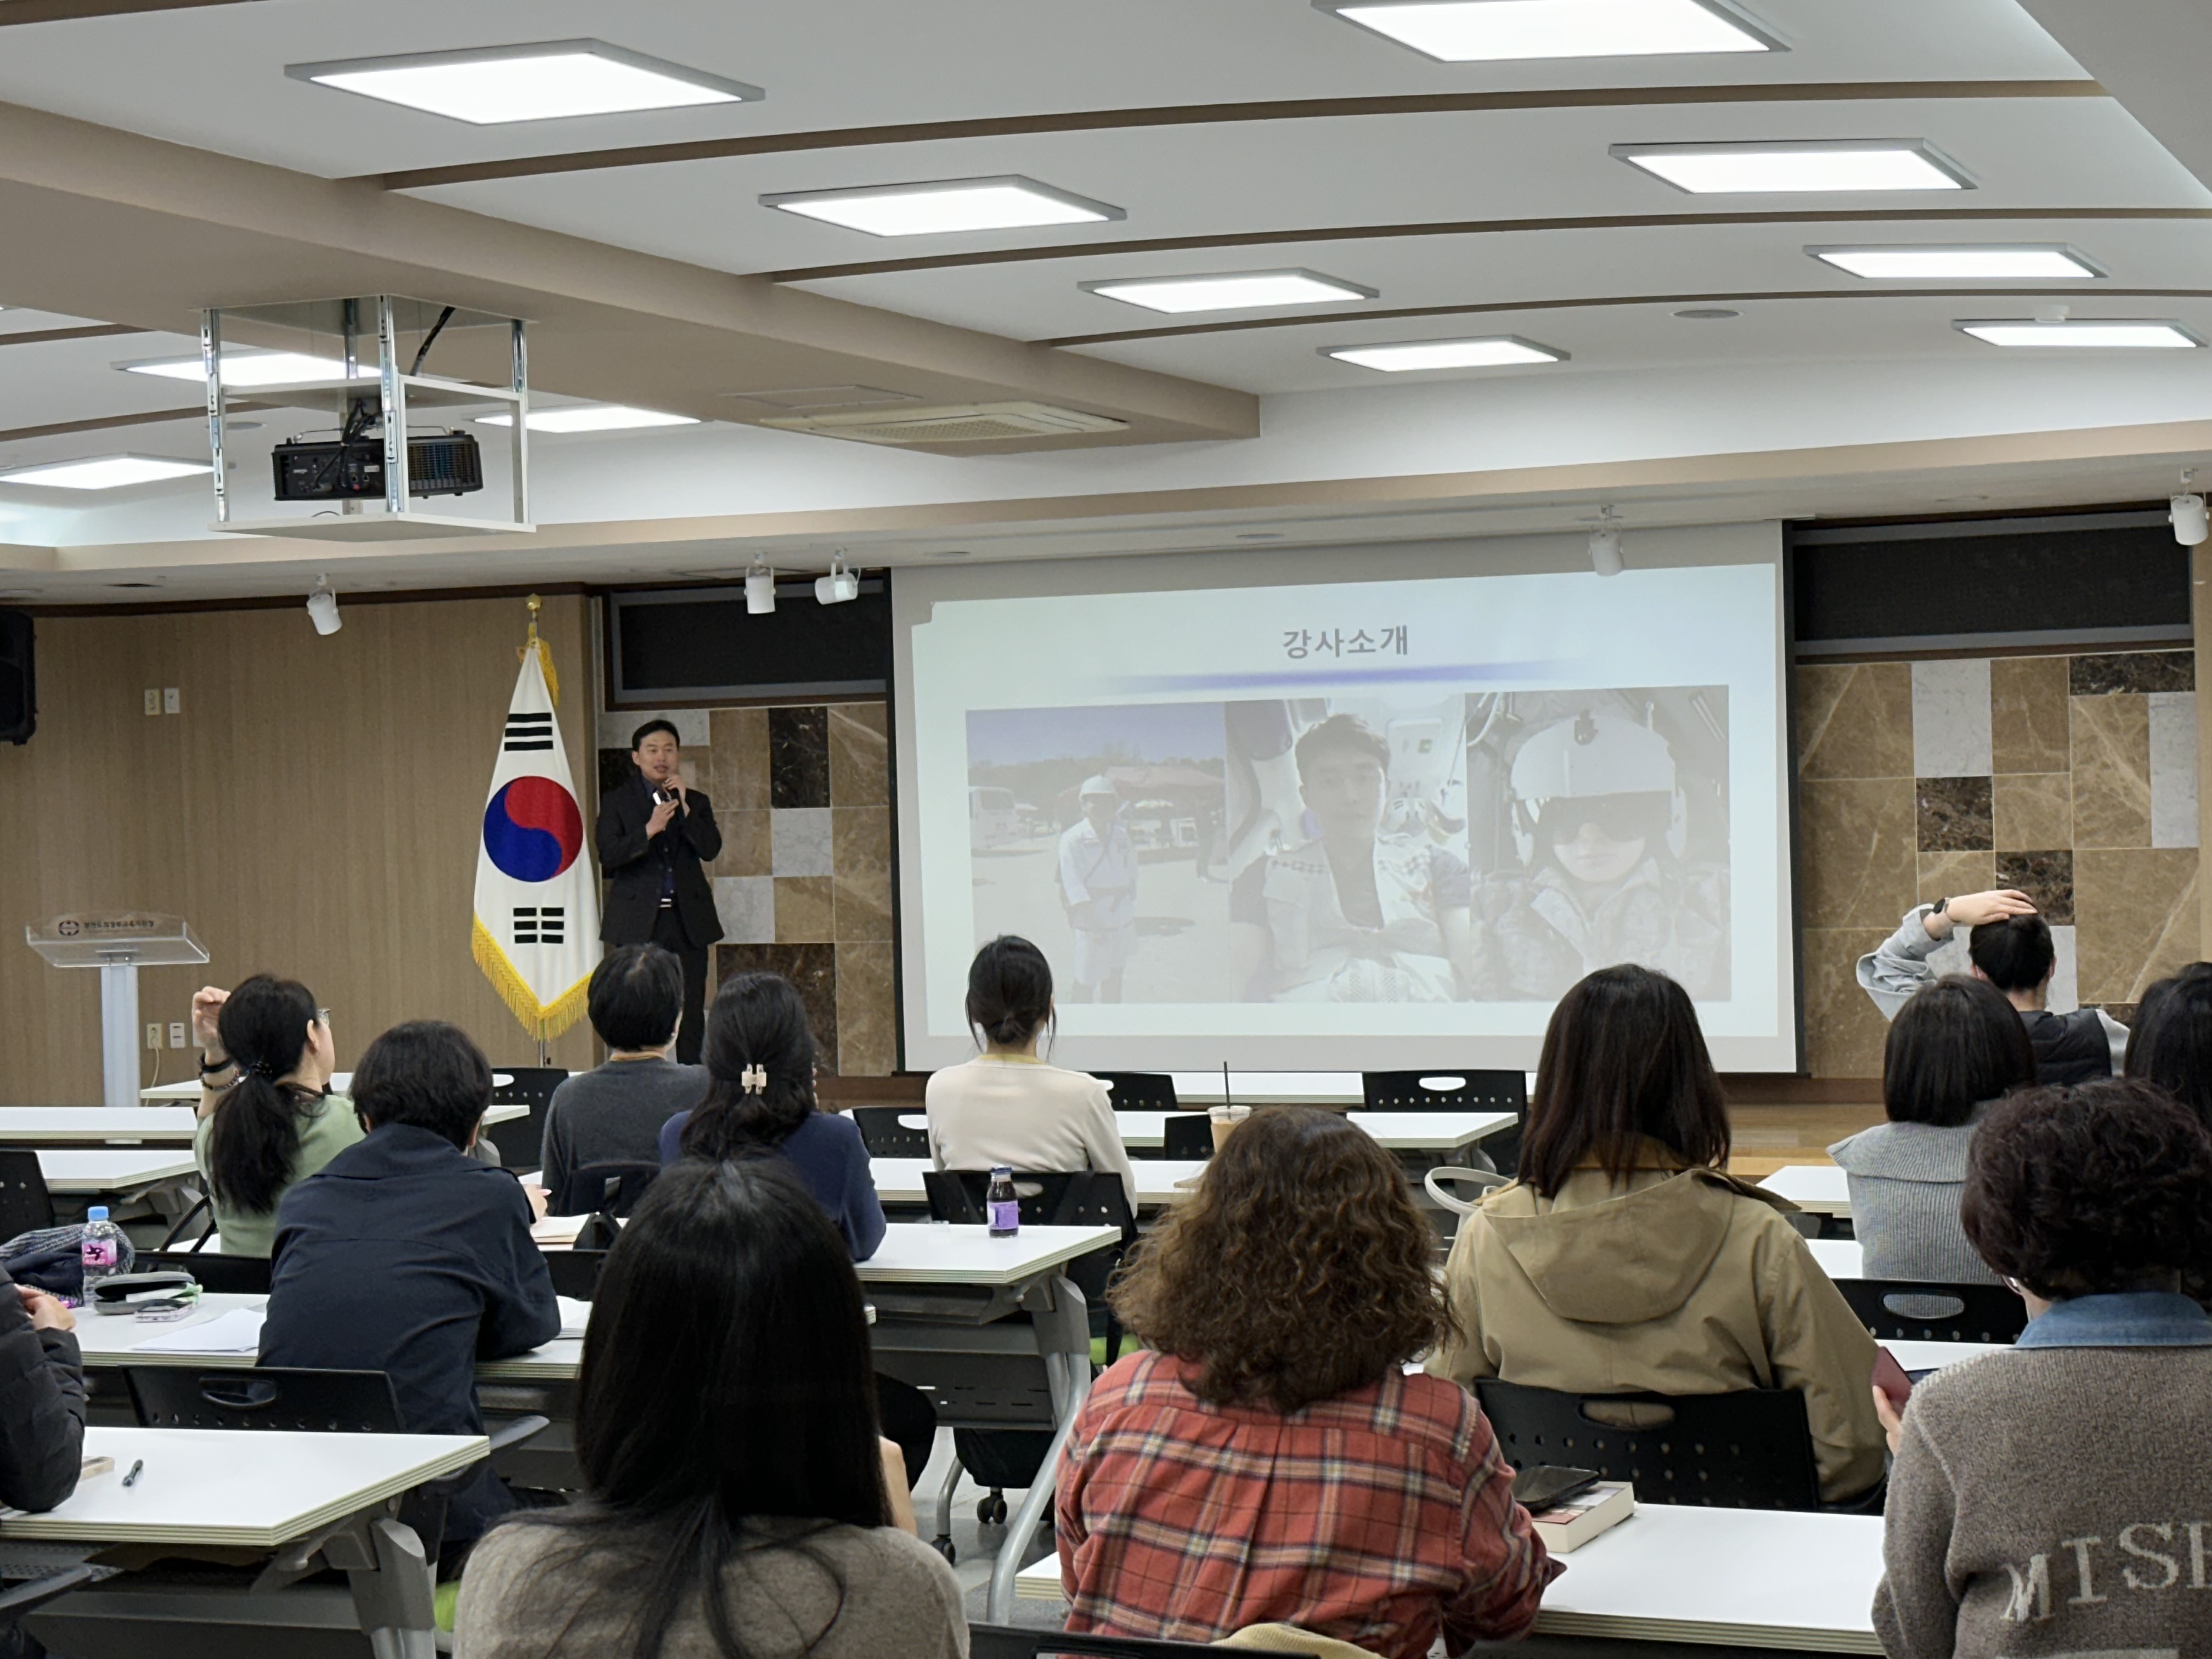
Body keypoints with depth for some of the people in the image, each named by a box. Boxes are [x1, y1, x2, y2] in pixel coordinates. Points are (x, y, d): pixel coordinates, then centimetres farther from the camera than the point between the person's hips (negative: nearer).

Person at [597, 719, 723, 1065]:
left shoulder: (696, 803, 13)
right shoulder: (616, 802, 6)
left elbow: (711, 850, -2)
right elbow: (608, 856, -7)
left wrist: (684, 807, -9)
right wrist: (649, 830, -20)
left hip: (688, 919, 2)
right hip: (639, 920, -2)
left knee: (691, 1011, 1)